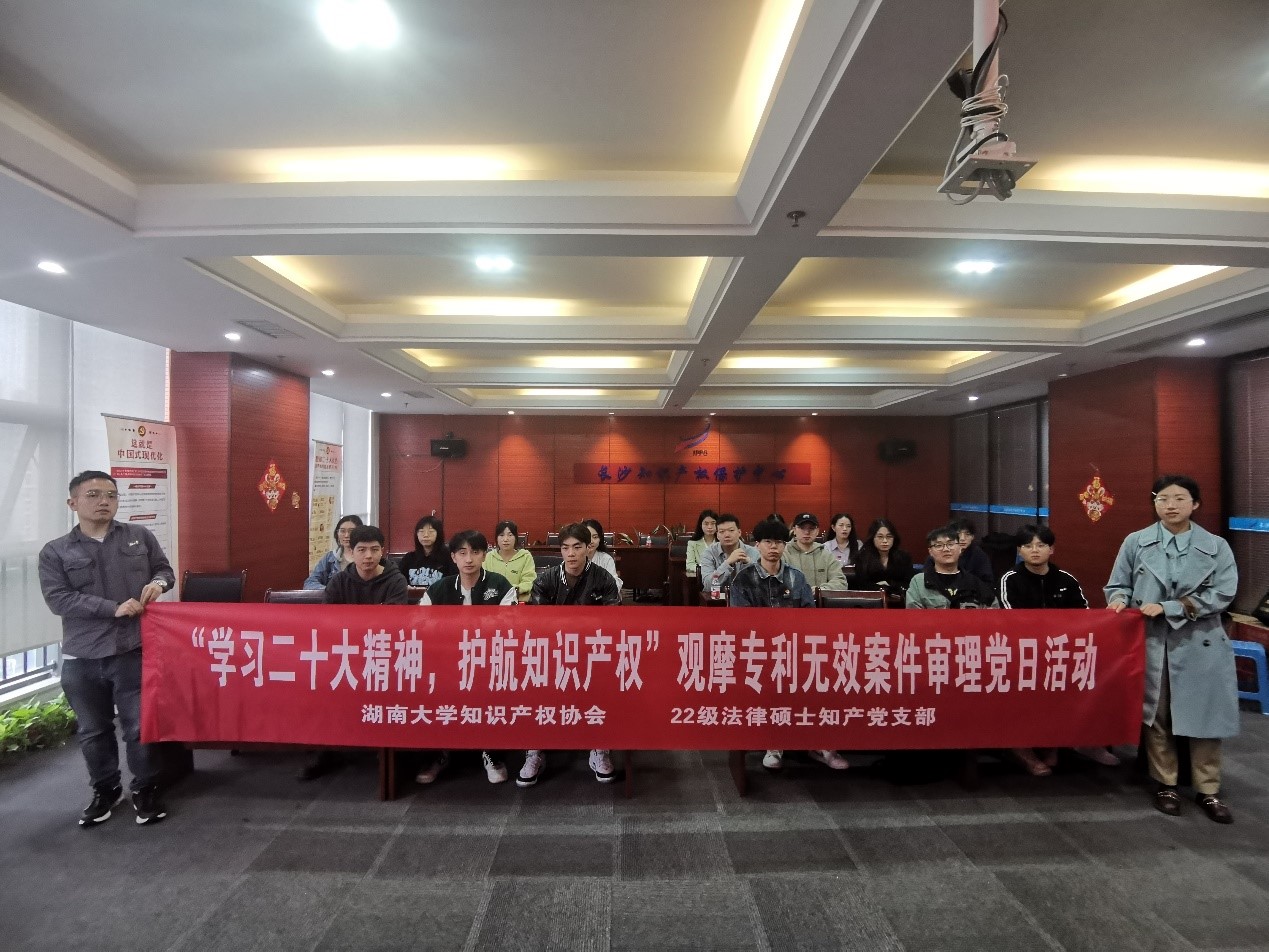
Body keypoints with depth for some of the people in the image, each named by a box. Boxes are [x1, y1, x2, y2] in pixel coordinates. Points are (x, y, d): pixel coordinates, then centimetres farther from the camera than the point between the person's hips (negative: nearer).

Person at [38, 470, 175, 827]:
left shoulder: (140, 536, 4)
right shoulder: (55, 552, 1)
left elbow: (164, 569, 13)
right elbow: (58, 599, -9)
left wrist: (157, 582, -11)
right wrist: (114, 608, -19)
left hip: (133, 650, -1)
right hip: (81, 657, 1)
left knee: (140, 726, 4)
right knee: (93, 731, 16)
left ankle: (145, 790, 23)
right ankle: (105, 790, 35)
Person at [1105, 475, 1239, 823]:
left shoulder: (1216, 546, 1)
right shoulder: (1136, 542, 2)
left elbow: (1222, 594, -7)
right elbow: (1118, 584, 7)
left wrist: (1167, 608, -14)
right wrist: (1120, 599, -16)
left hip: (1201, 644, 0)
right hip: (1151, 642, 0)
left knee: (1205, 716, 5)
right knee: (1156, 716, 8)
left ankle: (1207, 790, 22)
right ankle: (1165, 784, 24)